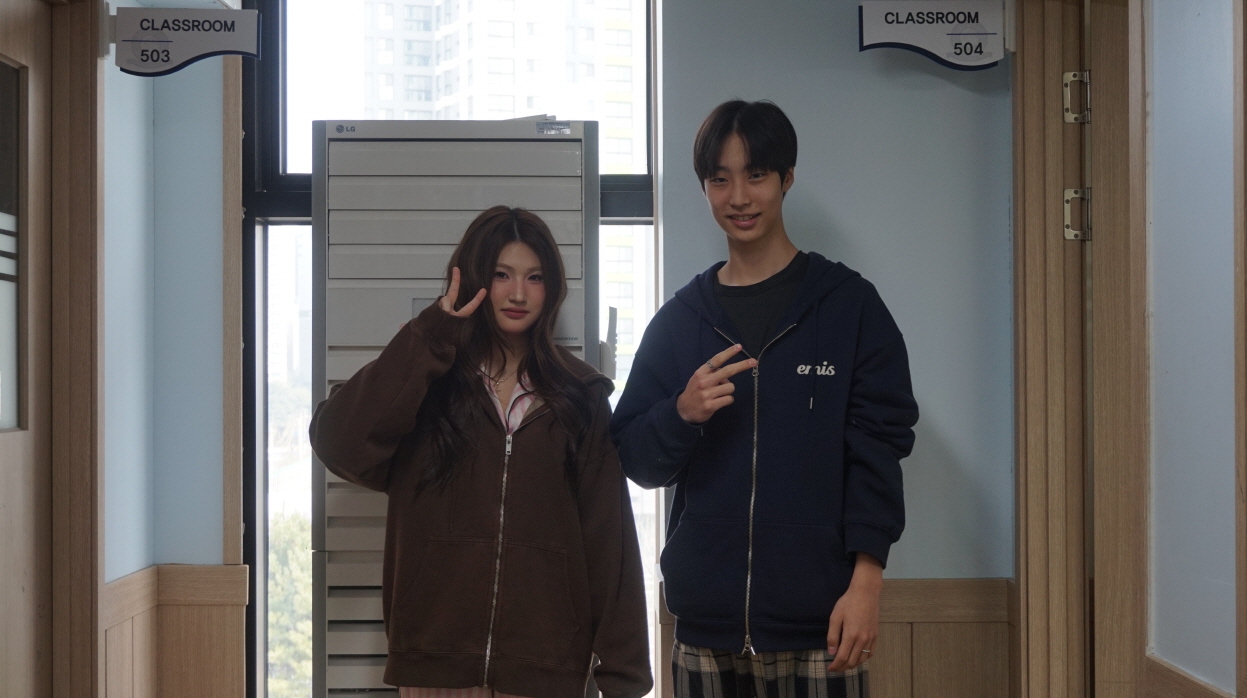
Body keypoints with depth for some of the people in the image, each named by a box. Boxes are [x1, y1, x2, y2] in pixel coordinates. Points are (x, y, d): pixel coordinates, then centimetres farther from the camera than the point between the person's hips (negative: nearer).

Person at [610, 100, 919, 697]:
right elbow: (635, 460, 10)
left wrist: (865, 583, -11)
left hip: (817, 625, -2)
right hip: (705, 627, 3)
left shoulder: (848, 304, 2)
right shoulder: (678, 320, 10)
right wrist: (682, 414, -11)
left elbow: (878, 450, -2)